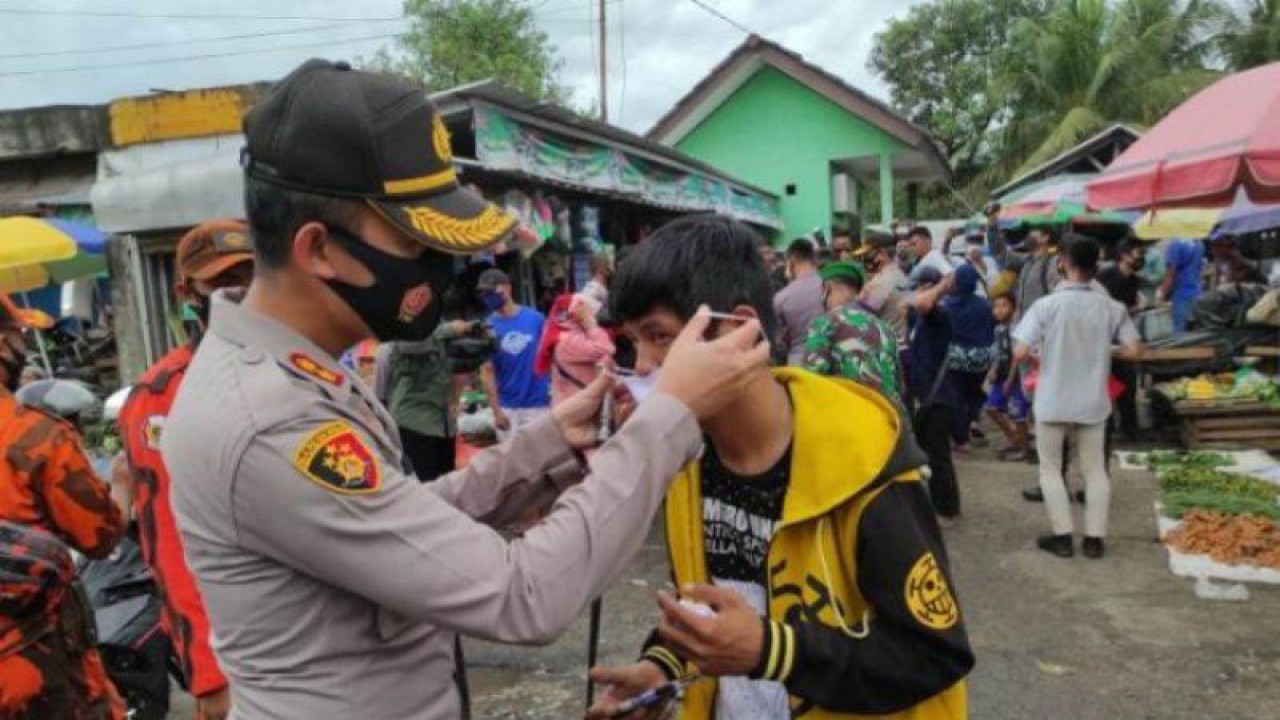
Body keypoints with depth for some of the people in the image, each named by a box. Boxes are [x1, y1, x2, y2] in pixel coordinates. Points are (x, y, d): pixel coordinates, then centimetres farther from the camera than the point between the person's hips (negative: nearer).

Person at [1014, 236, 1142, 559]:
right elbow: (1132, 351, -5)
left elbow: (1020, 353, -17)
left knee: (1050, 468, 11)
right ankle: (1095, 538, 14)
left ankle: (1062, 536, 9)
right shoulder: (1111, 307, -5)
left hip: (1053, 401, -2)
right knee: (1095, 469, 14)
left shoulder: (1046, 305, -13)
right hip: (1093, 401, 2)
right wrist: (1103, 351, 13)